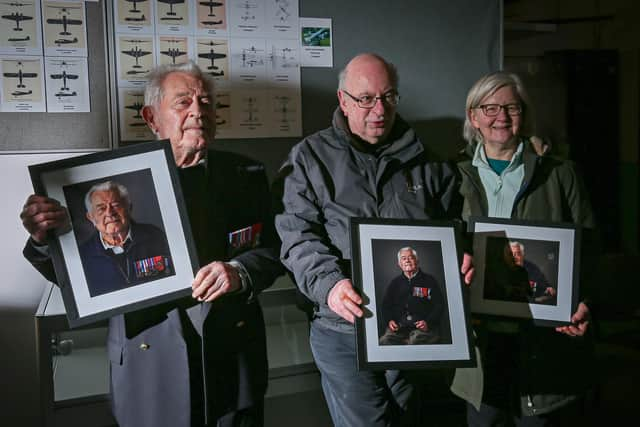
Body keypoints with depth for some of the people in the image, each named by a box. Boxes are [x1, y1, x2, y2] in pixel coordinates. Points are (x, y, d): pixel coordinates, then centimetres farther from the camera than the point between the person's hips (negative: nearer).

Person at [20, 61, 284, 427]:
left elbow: (272, 251, 4)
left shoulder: (246, 174, 4)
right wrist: (46, 238, -25)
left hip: (234, 354, 2)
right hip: (150, 359, -2)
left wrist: (239, 272, -16)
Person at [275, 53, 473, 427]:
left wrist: (460, 258, -7)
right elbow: (298, 235, -9)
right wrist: (328, 283, -26)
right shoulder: (311, 158, 1)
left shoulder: (425, 161, 10)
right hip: (345, 327, -3)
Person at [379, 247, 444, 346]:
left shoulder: (429, 280, 13)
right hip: (399, 326, 3)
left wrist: (428, 323, -8)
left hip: (422, 327, -3)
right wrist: (389, 321, 1)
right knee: (385, 341, -28)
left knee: (416, 340, -37)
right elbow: (386, 305, 22)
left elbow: (439, 305, 8)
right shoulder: (395, 283, 23)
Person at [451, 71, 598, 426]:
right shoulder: (457, 177, 7)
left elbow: (587, 247, 2)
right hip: (479, 333, 1)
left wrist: (583, 304, -13)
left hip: (545, 333, -1)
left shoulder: (560, 175, 3)